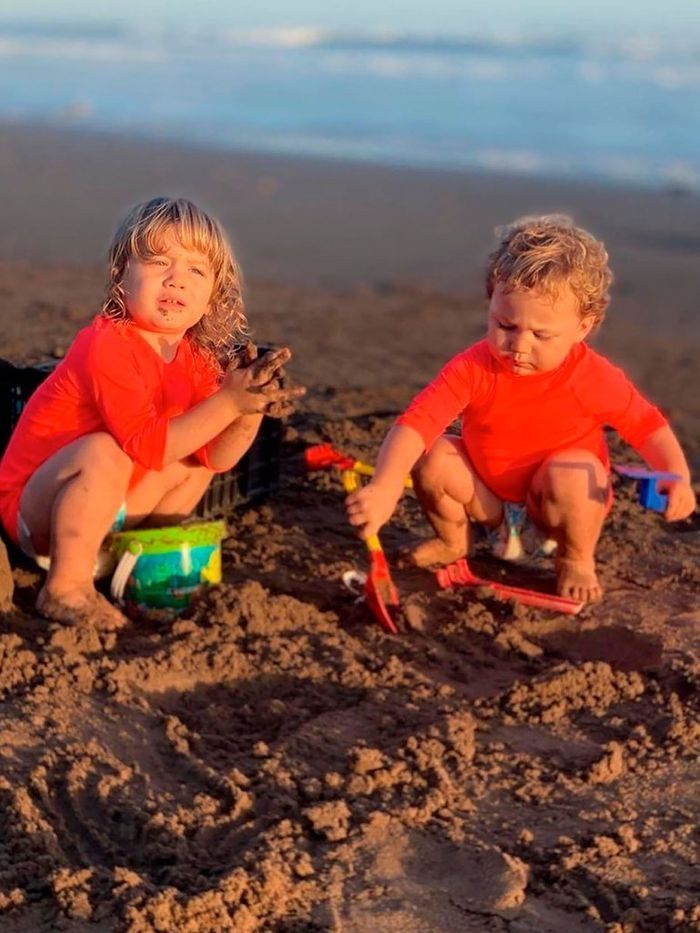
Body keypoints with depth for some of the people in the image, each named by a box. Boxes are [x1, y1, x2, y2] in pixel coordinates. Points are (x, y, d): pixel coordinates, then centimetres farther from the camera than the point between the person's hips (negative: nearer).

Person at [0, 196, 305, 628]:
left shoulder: (194, 360, -1)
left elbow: (216, 457, -5)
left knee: (198, 458, 6)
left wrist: (251, 409, -24)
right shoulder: (107, 346, -26)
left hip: (104, 502, 8)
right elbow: (145, 447, -33)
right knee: (105, 452, -35)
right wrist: (228, 402, -37)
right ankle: (66, 587, -21)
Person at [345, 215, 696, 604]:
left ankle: (577, 561, -2)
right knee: (432, 458, -21)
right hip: (487, 495, 2)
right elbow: (416, 422, -36)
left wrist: (677, 476, -24)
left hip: (556, 508, -1)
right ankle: (453, 540, 9)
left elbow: (647, 425, -5)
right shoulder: (474, 368, -23)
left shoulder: (595, 380, -21)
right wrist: (384, 489, -52)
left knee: (570, 473, -33)